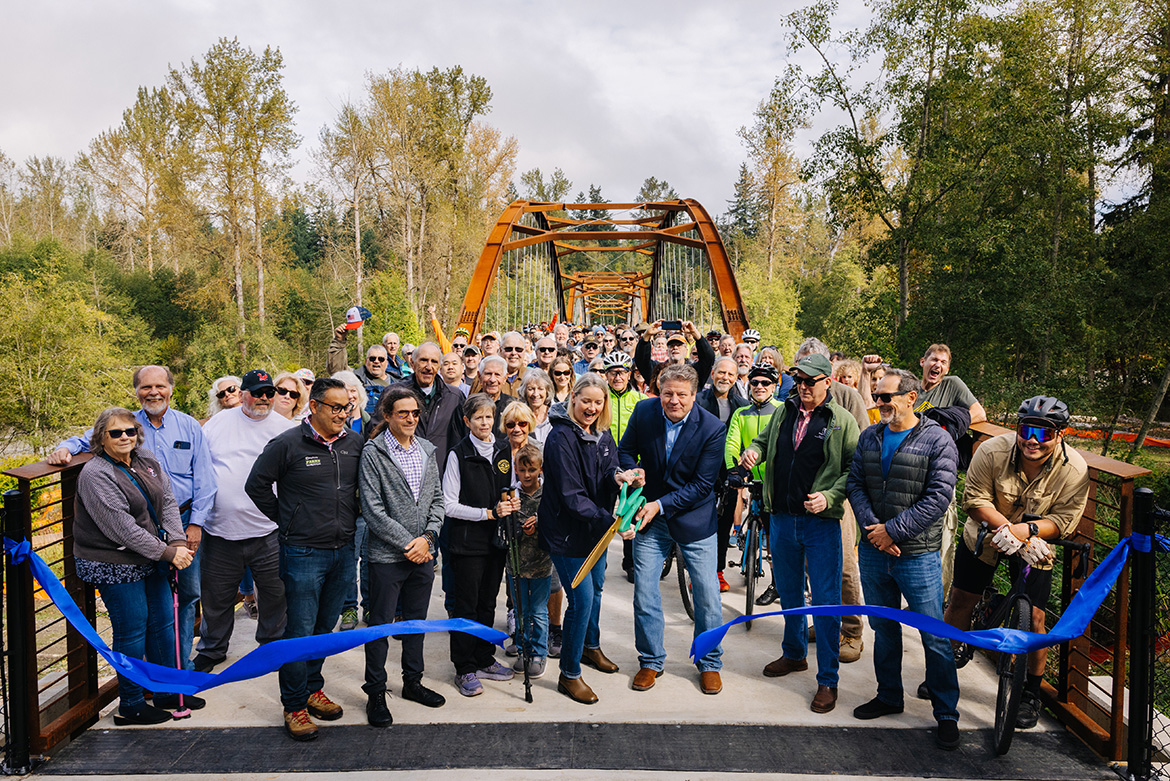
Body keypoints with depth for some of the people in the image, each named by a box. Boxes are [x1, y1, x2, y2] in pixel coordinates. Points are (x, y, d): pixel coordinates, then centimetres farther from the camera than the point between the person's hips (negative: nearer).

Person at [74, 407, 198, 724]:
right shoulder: (95, 475, -17)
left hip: (151, 561, 8)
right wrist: (166, 553, -20)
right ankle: (131, 706, 18)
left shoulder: (147, 461, 7)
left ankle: (167, 692, 30)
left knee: (163, 623, 14)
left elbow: (167, 502, 4)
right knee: (131, 632, 1)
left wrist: (178, 543, -11)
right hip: (116, 565, -8)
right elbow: (122, 527, -22)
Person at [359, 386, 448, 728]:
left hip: (423, 552, 5)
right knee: (380, 625, 5)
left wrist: (428, 537, -7)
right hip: (388, 555, -5)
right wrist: (406, 543, -14)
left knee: (416, 621, 16)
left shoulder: (428, 450, 7)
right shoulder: (373, 452, -9)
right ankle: (376, 692, 19)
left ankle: (412, 681, 32)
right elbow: (373, 508, -13)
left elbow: (437, 498, 8)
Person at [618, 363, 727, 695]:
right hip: (650, 518, 2)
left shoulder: (712, 428, -18)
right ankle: (650, 661, 24)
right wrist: (632, 471, -17)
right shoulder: (643, 411, -9)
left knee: (707, 593, 4)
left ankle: (710, 663, 26)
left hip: (694, 518, -2)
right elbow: (626, 450, 6)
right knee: (644, 591, 4)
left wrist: (661, 504, -22)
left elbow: (702, 485, -16)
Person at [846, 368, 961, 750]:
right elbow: (855, 483, 7)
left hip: (918, 555, -5)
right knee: (884, 628, 18)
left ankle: (947, 715, 17)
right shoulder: (869, 437, 7)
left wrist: (893, 530, -16)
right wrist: (870, 527, -9)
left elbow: (938, 497, -14)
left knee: (934, 638, 2)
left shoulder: (937, 440, -9)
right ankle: (889, 697, 35)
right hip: (873, 550, 5)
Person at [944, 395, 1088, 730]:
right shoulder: (992, 451, -24)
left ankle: (1031, 694, 18)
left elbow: (1064, 520, -18)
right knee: (960, 600, 5)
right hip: (985, 535, 1)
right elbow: (975, 498, -19)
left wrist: (1026, 530, -35)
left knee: (1033, 619, -3)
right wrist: (1005, 526, -33)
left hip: (1035, 544, 0)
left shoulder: (1074, 469, -22)